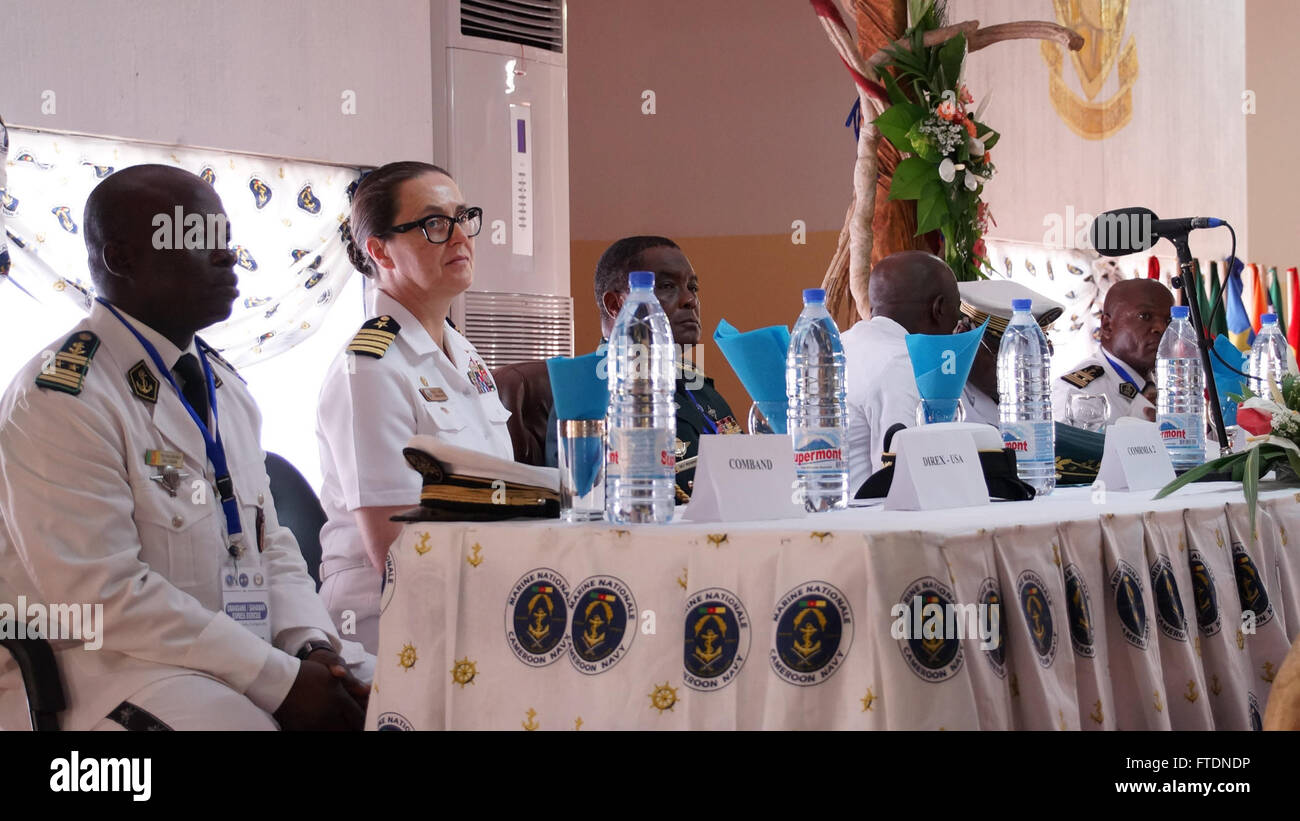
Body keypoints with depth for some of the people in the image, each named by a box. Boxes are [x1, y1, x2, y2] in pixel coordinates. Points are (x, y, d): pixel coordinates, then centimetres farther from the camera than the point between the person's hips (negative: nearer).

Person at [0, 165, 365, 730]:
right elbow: (105, 594, -19)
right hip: (110, 666, -7)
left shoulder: (224, 387, 15)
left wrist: (312, 645, -5)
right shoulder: (58, 398, -12)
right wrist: (281, 679, -20)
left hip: (239, 663, 7)